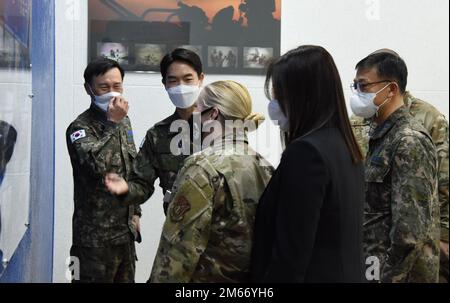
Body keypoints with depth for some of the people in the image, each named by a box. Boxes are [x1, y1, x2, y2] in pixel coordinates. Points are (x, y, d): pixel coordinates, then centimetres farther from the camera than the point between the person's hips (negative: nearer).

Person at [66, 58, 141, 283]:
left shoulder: (123, 121, 10)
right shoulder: (80, 127, -14)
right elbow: (96, 165, -33)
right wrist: (112, 123, -25)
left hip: (126, 230, 7)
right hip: (96, 236, -7)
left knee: (126, 279, 13)